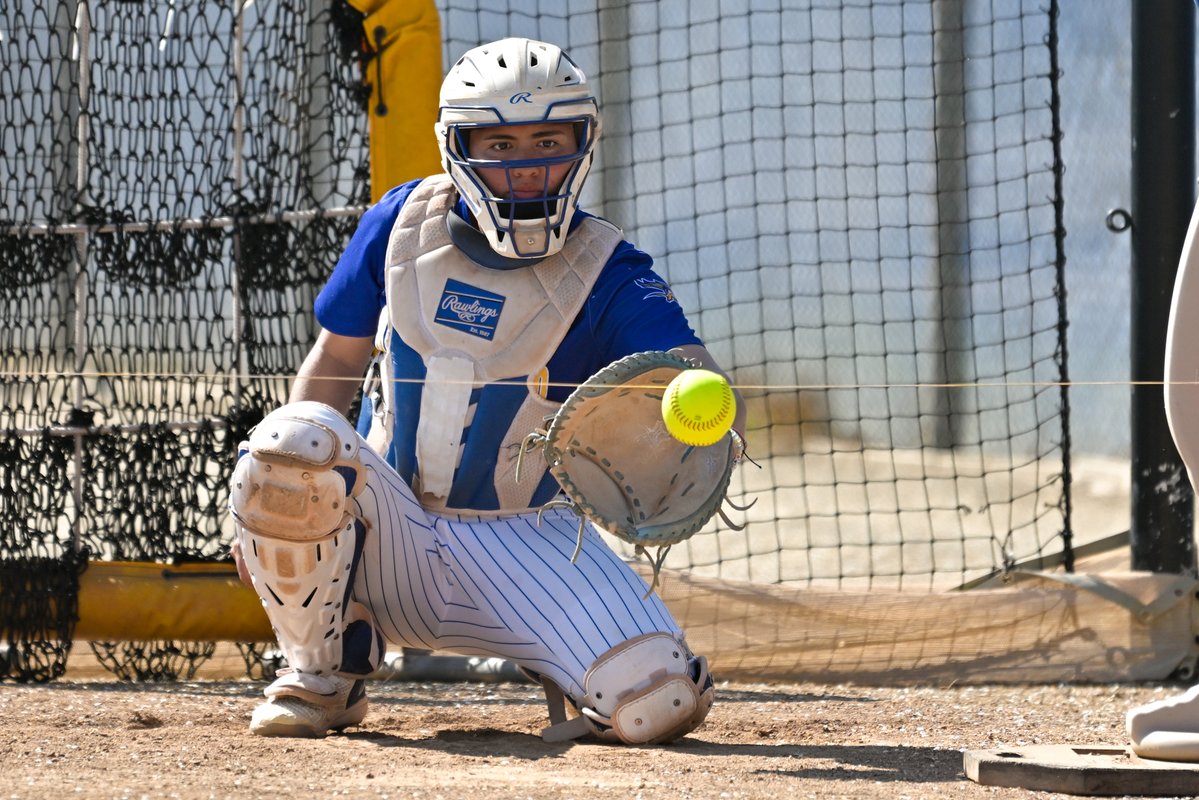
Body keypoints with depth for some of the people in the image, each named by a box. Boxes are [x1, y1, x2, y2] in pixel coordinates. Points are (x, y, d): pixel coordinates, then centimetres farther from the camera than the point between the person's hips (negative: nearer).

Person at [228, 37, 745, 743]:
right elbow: (338, 359, 11)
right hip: (384, 531, 2)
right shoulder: (405, 222, -1)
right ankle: (325, 669, -7)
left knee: (658, 702, -24)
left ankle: (565, 670, 15)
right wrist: (268, 502, 4)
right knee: (295, 440, -32)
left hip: (520, 544, -1)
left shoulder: (606, 275, -11)